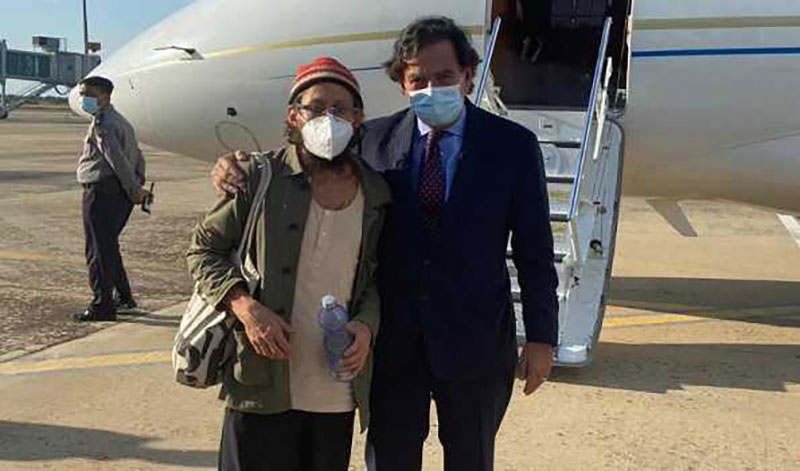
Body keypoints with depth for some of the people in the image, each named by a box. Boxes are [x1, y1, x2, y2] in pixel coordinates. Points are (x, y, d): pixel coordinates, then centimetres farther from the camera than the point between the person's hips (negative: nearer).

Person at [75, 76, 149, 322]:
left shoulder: (102, 124, -15)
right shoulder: (120, 120, 17)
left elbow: (118, 160, -22)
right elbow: (137, 156, 17)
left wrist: (135, 189, -16)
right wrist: (138, 186, 13)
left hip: (101, 191, -10)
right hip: (120, 193, 10)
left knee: (98, 250, -3)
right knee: (109, 247, 20)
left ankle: (102, 306, 3)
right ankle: (124, 296, 28)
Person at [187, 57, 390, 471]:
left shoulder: (375, 194, 4)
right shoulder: (260, 177, -5)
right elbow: (203, 249, 1)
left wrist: (367, 324, -7)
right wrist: (245, 307, -14)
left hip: (337, 392, 3)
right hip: (262, 387, -3)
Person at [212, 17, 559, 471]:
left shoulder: (514, 145, -4)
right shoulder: (375, 139, -2)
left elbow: (535, 250, -2)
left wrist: (542, 337, -3)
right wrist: (239, 170, -12)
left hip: (475, 342, -1)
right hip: (393, 339, 1)